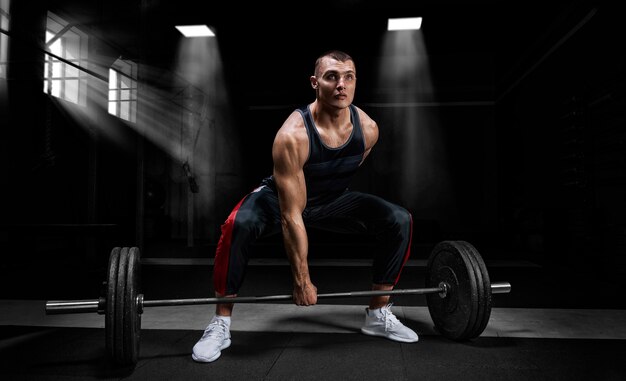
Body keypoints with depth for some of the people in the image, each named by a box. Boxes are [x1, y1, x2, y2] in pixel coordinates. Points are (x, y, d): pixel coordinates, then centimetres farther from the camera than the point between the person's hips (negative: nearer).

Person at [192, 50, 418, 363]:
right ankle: (221, 323, -16)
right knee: (238, 224, -36)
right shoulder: (292, 136, -35)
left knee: (400, 220, -11)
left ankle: (378, 315, 5)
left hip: (332, 199, 5)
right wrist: (302, 281, -28)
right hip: (281, 197, -4)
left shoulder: (368, 128, -19)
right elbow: (291, 216, -32)